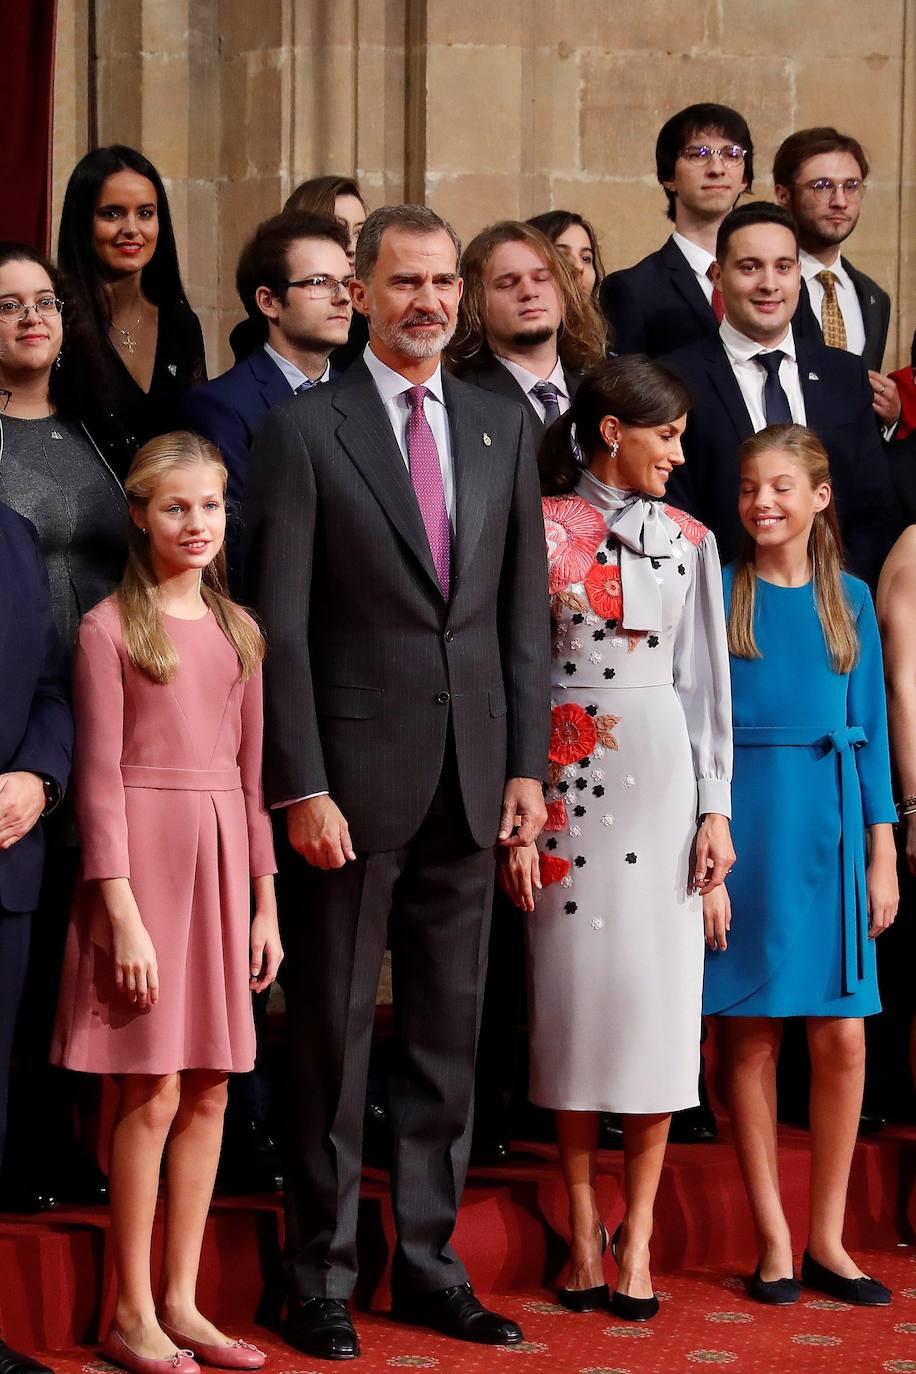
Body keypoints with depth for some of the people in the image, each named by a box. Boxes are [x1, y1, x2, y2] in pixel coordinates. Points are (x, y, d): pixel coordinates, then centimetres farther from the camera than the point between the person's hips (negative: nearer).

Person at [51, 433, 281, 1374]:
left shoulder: (238, 629, 13)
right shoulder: (110, 627, -4)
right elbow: (99, 777, -7)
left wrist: (265, 903, 13)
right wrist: (122, 911, -13)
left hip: (222, 859, 6)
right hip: (143, 852, -5)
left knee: (209, 1091, 6)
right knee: (151, 1093, -5)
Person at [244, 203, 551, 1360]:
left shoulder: (502, 429, 11)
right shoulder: (304, 432, -3)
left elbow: (525, 611, 12)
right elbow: (278, 625, -7)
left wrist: (527, 763, 4)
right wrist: (301, 787, -13)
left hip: (470, 779, 4)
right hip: (356, 775, -4)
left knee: (448, 1037, 10)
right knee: (334, 1035, 2)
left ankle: (429, 1264, 19)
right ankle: (319, 1278, 10)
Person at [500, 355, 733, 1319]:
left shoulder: (688, 540, 10)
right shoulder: (541, 530, 1)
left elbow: (705, 680, 9)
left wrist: (714, 810, 2)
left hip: (660, 777, 2)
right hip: (566, 779, -2)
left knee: (657, 998, -1)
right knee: (574, 995, 1)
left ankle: (637, 1235, 5)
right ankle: (582, 1232, 11)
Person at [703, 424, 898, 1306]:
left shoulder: (848, 600, 9)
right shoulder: (720, 596, 1)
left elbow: (870, 729, 11)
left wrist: (882, 855, 5)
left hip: (831, 829, 2)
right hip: (747, 824, -2)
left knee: (842, 1037, -1)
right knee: (752, 1034, 0)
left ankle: (827, 1240, 10)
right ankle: (773, 1242, 8)